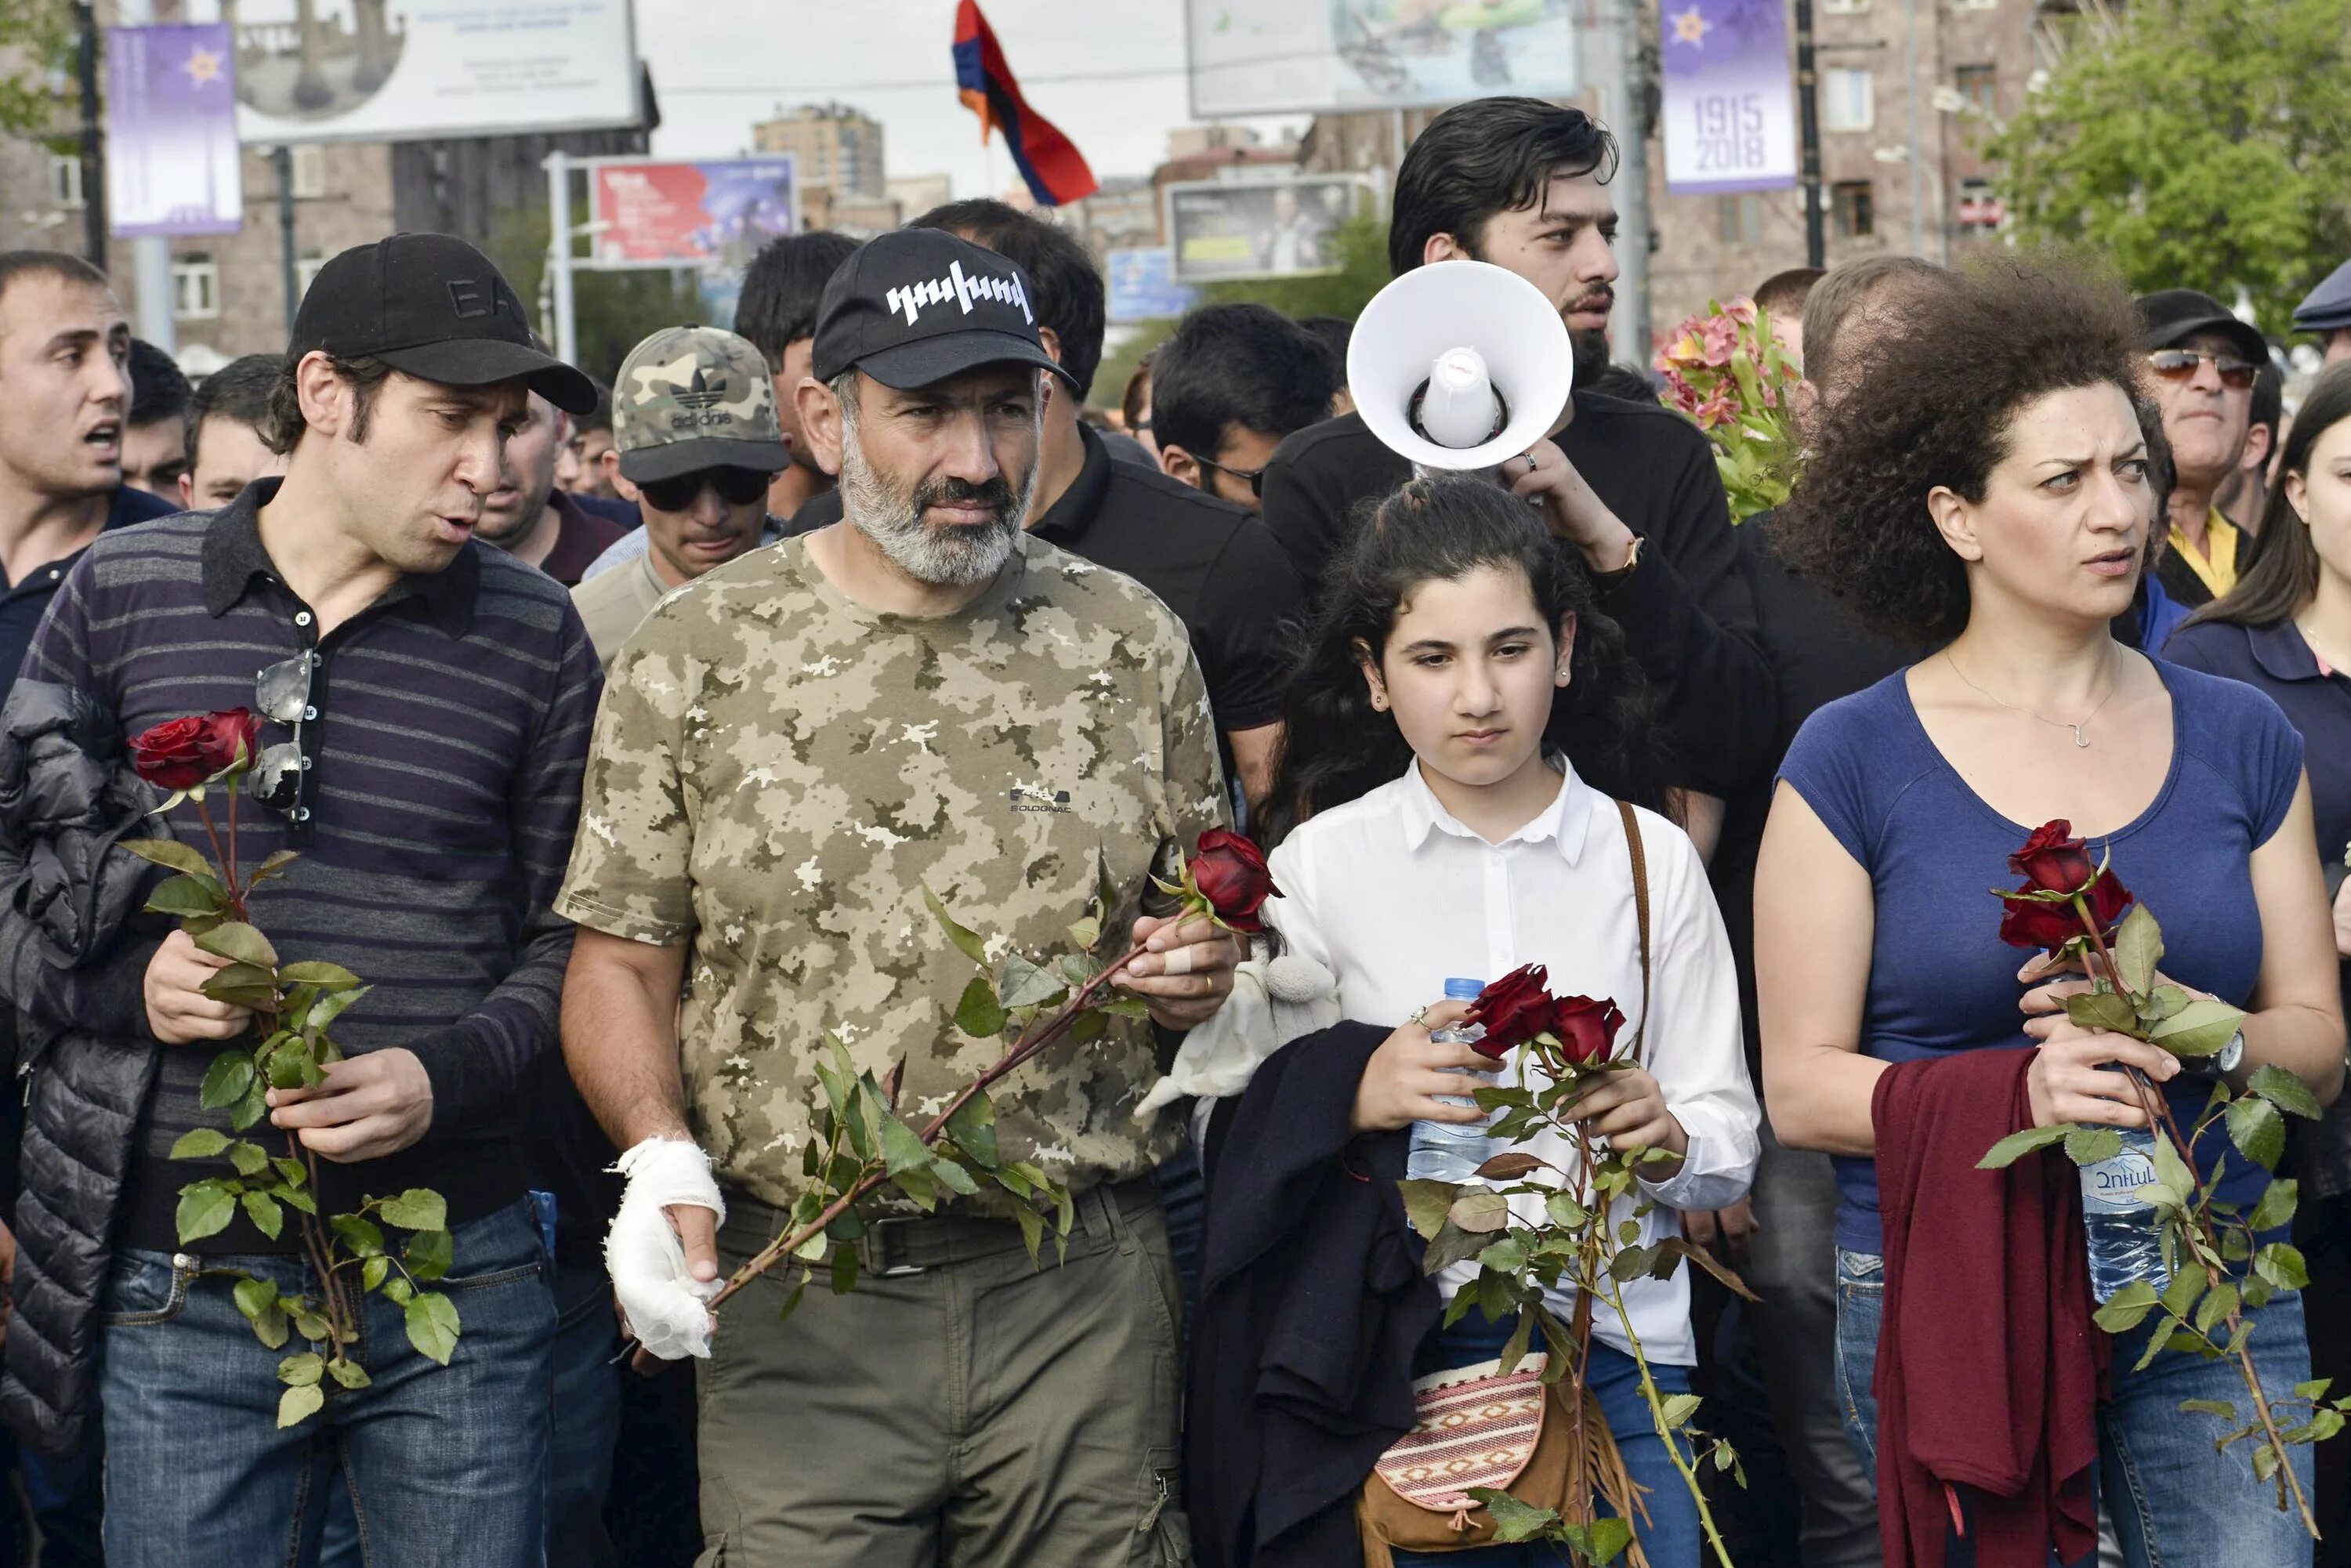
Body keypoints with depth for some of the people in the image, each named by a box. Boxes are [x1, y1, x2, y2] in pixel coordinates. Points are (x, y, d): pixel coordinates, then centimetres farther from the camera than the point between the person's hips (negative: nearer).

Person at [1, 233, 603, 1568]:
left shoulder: (535, 635, 3)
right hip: (183, 1290, 0)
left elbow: (570, 938, 4)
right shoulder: (122, 597, 3)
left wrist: (446, 1079, -13)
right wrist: (131, 982, -11)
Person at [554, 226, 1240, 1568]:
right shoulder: (700, 653, 2)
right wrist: (664, 1159, -13)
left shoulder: (1132, 642, 8)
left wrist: (1203, 968, -4)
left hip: (1087, 1295, 2)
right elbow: (623, 963, 3)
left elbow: (1207, 910, 19)